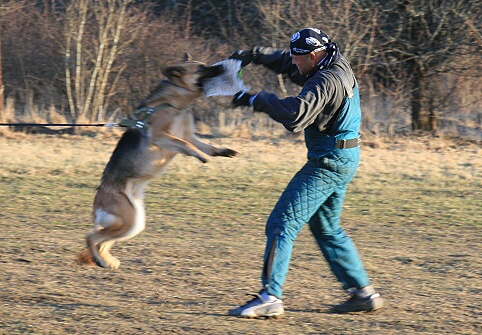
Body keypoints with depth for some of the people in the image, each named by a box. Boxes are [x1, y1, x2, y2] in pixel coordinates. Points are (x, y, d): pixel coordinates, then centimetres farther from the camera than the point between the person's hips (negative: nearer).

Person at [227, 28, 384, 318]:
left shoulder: (326, 81, -22)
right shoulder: (337, 64, 8)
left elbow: (295, 114, -37)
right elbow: (284, 62, 24)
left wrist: (256, 100, -26)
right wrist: (254, 55, 13)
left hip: (328, 163, -11)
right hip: (345, 160, 11)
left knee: (282, 224, -11)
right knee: (326, 229, 22)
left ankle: (270, 297, -17)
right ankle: (364, 293, 21)